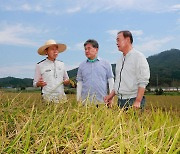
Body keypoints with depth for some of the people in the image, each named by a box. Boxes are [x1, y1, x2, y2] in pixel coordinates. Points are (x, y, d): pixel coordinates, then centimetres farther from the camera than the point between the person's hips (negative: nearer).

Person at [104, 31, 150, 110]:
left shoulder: (138, 57, -6)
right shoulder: (120, 60, 17)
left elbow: (143, 82, -13)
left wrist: (138, 101, -20)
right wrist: (111, 95, 11)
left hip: (133, 100, -7)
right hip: (120, 100, 7)